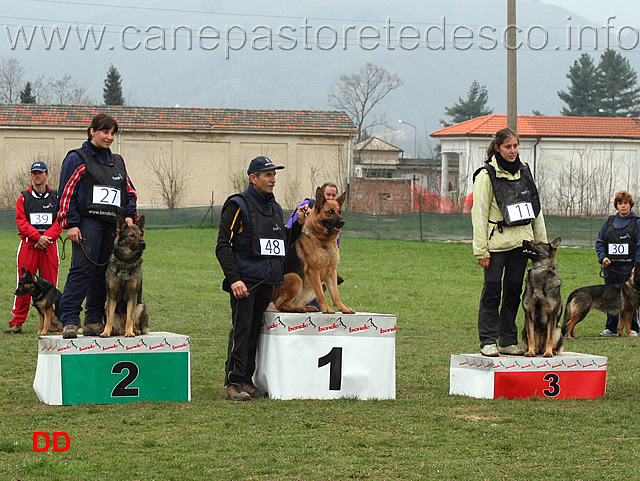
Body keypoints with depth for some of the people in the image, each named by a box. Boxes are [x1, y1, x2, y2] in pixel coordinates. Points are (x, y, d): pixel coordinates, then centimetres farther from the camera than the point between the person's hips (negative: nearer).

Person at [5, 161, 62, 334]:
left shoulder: (56, 197, 10)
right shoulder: (24, 198, 9)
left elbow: (59, 222, 2)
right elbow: (21, 222, 0)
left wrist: (46, 238, -12)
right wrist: (38, 237, -13)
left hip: (49, 245, 1)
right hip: (28, 245, -1)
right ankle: (17, 323, -1)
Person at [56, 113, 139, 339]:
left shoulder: (117, 162, 22)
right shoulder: (77, 159, 3)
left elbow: (129, 192, 25)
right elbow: (67, 193, -3)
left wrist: (130, 215, 8)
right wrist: (71, 224, -11)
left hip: (113, 225, 6)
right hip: (88, 222, -6)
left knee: (104, 272, 4)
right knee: (82, 269, -15)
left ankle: (94, 320, 9)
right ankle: (70, 321, -17)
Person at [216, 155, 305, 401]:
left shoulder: (275, 208, 18)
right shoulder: (238, 206, -4)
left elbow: (282, 245, 25)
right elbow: (223, 246, -9)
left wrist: (298, 225, 9)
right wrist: (234, 279, -17)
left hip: (267, 282, 7)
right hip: (244, 281, -7)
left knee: (255, 331, 8)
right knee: (241, 330, -9)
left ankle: (246, 380, 13)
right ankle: (234, 383, -6)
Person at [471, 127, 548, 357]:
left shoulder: (524, 172, 11)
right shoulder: (487, 175, -6)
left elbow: (535, 209, 17)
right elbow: (479, 213, -8)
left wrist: (542, 242, 15)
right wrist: (481, 250, -12)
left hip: (521, 242, 5)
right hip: (497, 243, -5)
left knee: (514, 292, 8)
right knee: (492, 292, -2)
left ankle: (509, 341, 15)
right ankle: (488, 341, 3)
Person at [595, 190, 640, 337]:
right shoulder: (609, 222, 14)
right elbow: (600, 241, 17)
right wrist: (602, 257, 0)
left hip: (628, 267, -4)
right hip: (610, 267, 4)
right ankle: (611, 328, 14)